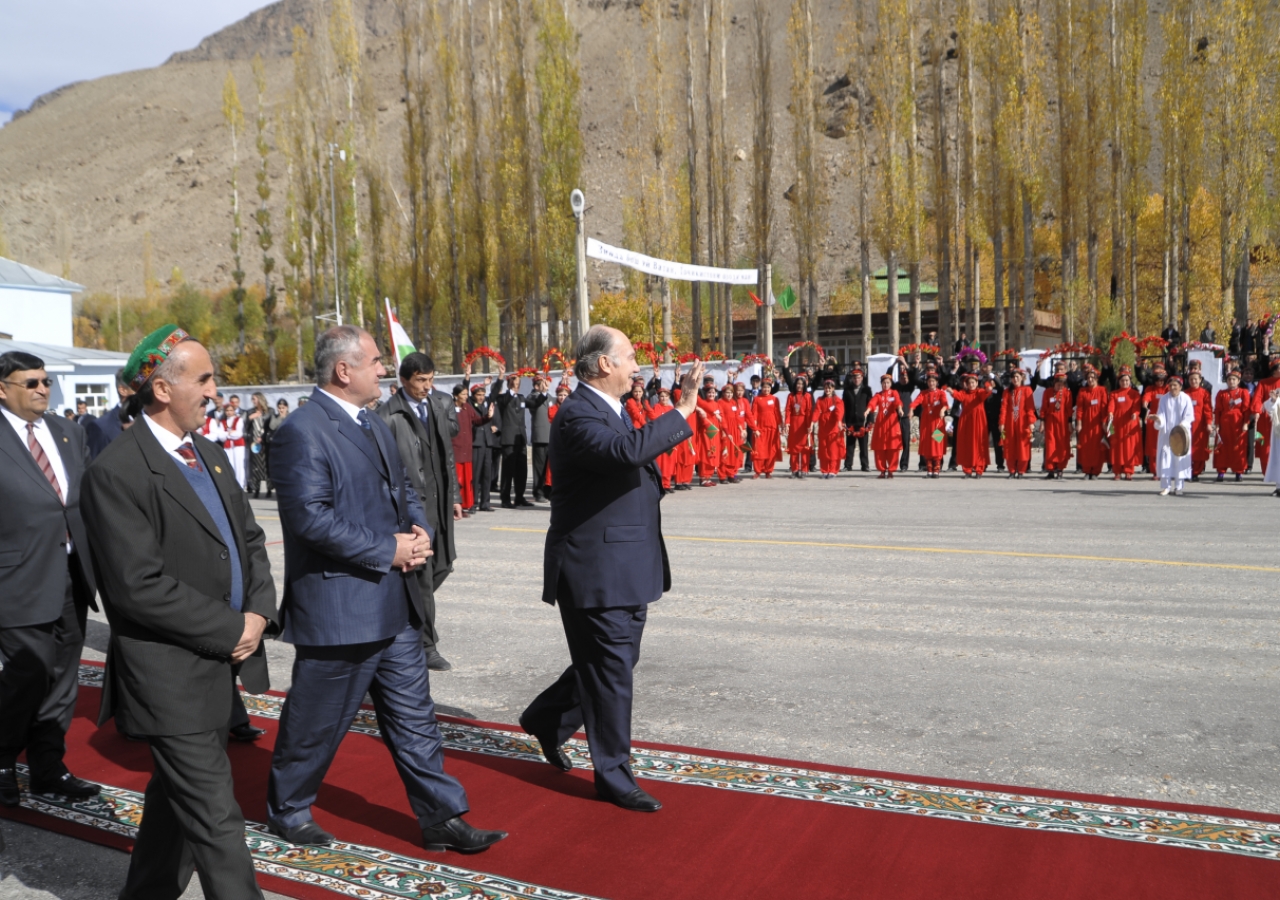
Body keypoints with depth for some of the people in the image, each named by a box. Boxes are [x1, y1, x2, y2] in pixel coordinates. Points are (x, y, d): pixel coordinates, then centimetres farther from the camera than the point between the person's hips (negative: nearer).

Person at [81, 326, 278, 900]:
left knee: (177, 799, 23)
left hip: (222, 666, 8)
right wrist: (231, 629, -16)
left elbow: (250, 539, 14)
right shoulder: (116, 473, -17)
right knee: (216, 820, -2)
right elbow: (139, 586, -22)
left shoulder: (210, 455, 10)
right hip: (172, 678, -8)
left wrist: (259, 612, -3)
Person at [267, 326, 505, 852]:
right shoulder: (302, 432, -15)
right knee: (317, 722, 9)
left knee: (413, 718, 13)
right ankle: (286, 809, 32)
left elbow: (404, 490, 21)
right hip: (336, 607, -8)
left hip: (393, 605, 9)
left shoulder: (375, 427, 14)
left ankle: (441, 818, 22)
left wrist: (420, 531, -1)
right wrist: (387, 550, -19)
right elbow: (311, 517, -23)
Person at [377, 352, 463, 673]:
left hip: (439, 502, 7)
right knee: (422, 574, -2)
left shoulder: (441, 404, 9)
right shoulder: (389, 415, -11)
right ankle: (427, 646, 9)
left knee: (442, 565, 12)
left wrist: (454, 496, 15)